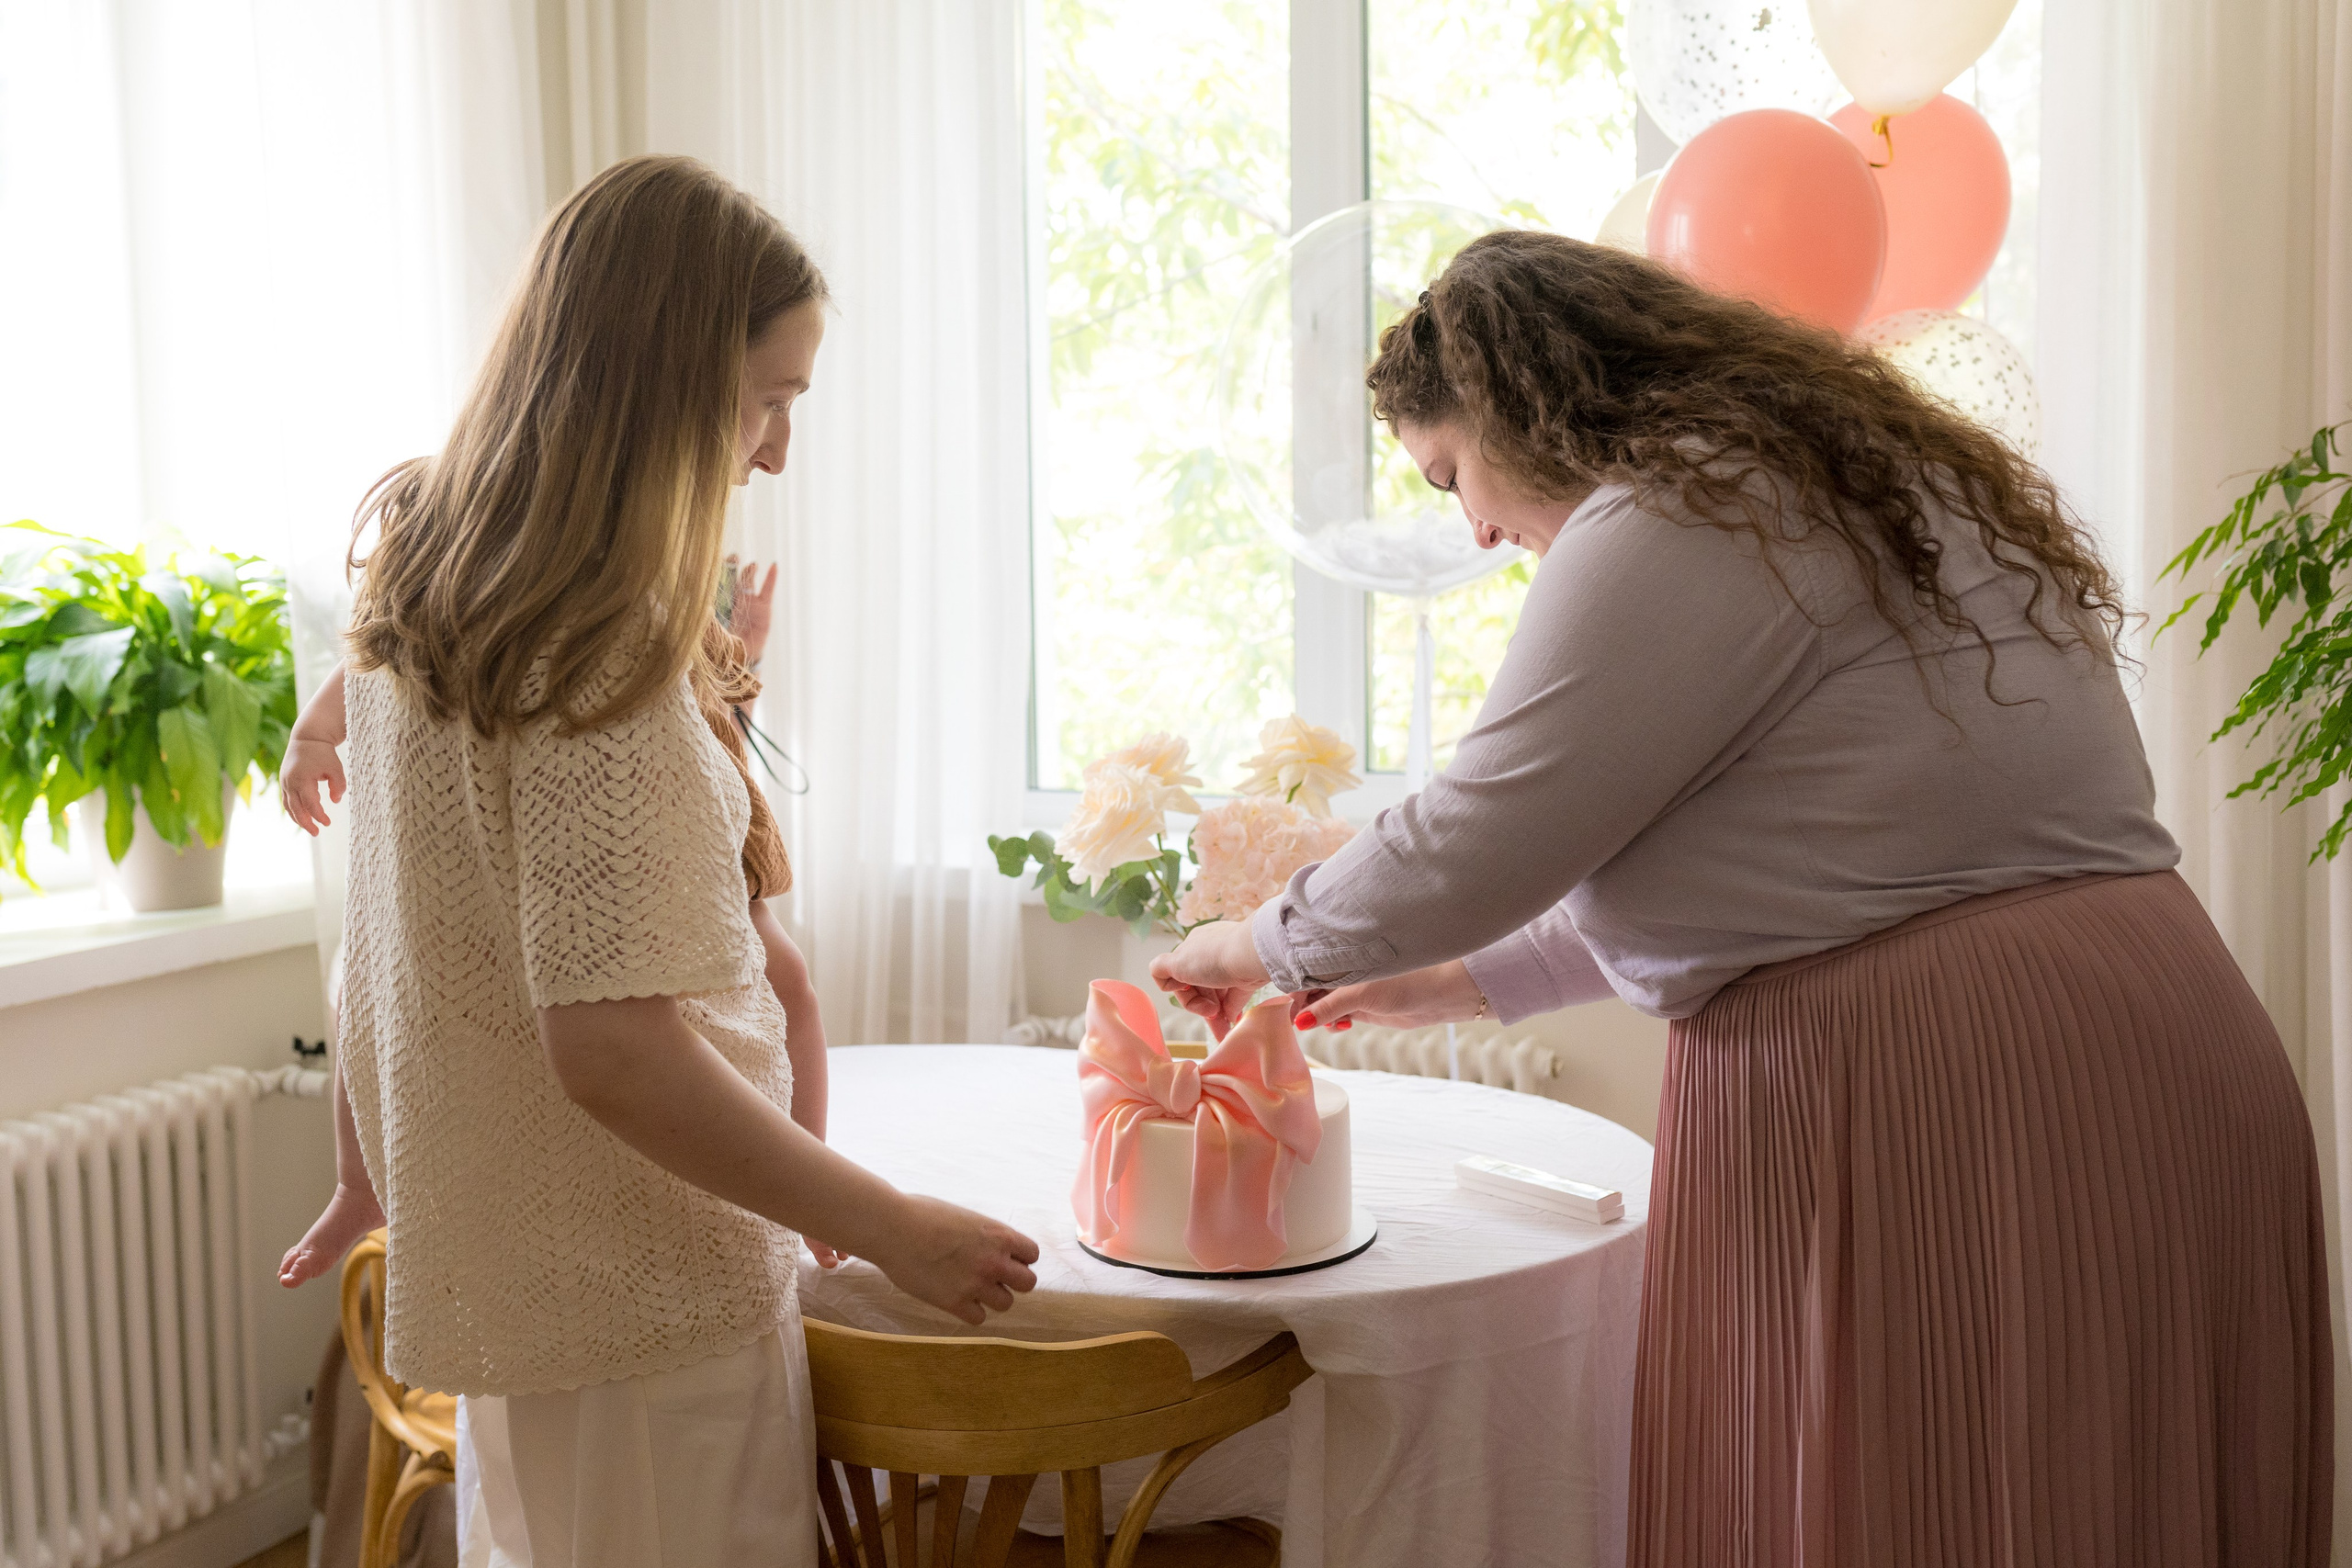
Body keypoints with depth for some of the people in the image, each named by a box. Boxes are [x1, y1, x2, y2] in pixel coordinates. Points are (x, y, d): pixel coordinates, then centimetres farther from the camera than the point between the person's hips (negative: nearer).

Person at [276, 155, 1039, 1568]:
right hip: (642, 1293, -9)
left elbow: (379, 942, 11)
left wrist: (368, 1173, 22)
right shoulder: (604, 652, -23)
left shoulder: (426, 591, 3)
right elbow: (613, 1047, -27)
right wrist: (897, 1228, -20)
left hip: (493, 1268, 9)